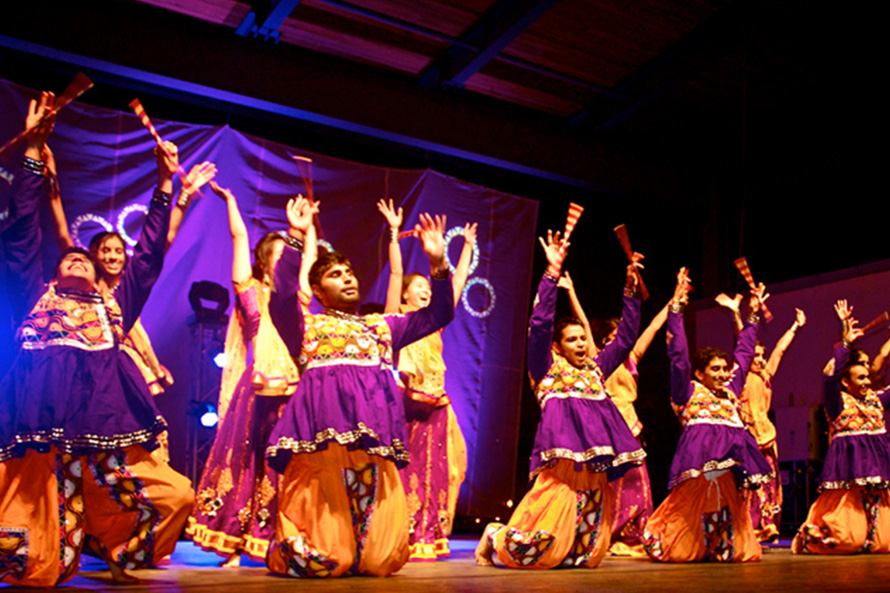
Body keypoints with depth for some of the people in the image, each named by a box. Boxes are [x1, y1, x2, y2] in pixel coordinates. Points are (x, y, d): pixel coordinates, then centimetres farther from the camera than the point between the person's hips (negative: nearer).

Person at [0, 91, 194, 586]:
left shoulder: (114, 305, 27)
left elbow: (149, 255, 26)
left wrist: (165, 183, 25)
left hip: (105, 423, 3)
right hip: (43, 420, -3)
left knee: (177, 496, -6)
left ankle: (119, 556, 14)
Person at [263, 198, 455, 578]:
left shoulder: (382, 327, 28)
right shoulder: (305, 326, 17)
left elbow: (439, 314, 23)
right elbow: (281, 301, -5)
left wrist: (438, 264, 9)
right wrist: (296, 239, -9)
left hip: (375, 431, 4)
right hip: (324, 426, -3)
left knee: (383, 558, -1)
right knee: (323, 560, -7)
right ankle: (286, 547, 25)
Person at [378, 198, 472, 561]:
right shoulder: (397, 320, 5)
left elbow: (457, 283, 23)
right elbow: (395, 273, -3)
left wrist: (468, 246, 28)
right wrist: (394, 232, -7)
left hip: (435, 406, 6)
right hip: (406, 403, -5)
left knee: (435, 471, 5)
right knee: (405, 470, -5)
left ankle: (430, 537, 11)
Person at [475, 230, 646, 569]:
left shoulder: (595, 369, 20)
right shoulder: (546, 368, 5)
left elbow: (626, 338, 23)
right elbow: (539, 325, -8)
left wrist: (630, 290, 15)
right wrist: (552, 273, -13)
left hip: (595, 462, 6)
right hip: (562, 457, -6)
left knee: (589, 548, 5)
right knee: (544, 540, -11)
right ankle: (494, 540, 16)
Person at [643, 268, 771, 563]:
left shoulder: (730, 391, 20)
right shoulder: (688, 391, 4)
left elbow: (743, 354, 30)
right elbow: (678, 354, -3)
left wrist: (752, 317, 34)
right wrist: (676, 308, -6)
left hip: (730, 458, 6)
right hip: (699, 456, -6)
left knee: (728, 510, 8)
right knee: (694, 507, -7)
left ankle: (721, 549, 24)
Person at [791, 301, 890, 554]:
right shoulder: (839, 401, -3)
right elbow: (829, 378, -22)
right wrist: (845, 343, -24)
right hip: (848, 465, -7)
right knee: (847, 538, -11)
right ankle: (807, 537, 15)